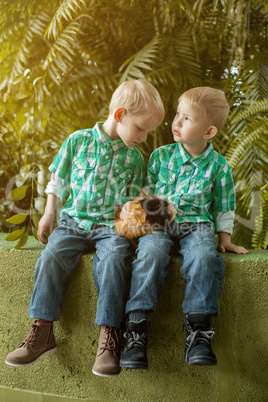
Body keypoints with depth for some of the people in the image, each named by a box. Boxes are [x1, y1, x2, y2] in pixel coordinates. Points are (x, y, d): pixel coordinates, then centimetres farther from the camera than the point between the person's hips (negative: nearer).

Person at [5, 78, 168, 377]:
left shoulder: (134, 157, 8)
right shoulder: (78, 140, 4)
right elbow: (58, 181, 11)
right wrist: (49, 213, 8)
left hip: (111, 224, 0)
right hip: (73, 220, 1)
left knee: (114, 259, -30)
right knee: (52, 256, -24)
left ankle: (109, 335, -22)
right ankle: (42, 332, -12)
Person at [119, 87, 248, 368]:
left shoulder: (218, 166, 6)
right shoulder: (161, 156, 10)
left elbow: (223, 207, 15)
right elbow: (147, 189, 19)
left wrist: (225, 238, 9)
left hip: (197, 225, -1)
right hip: (159, 223, 1)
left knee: (204, 259, -33)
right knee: (151, 256, -31)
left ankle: (198, 330, -26)